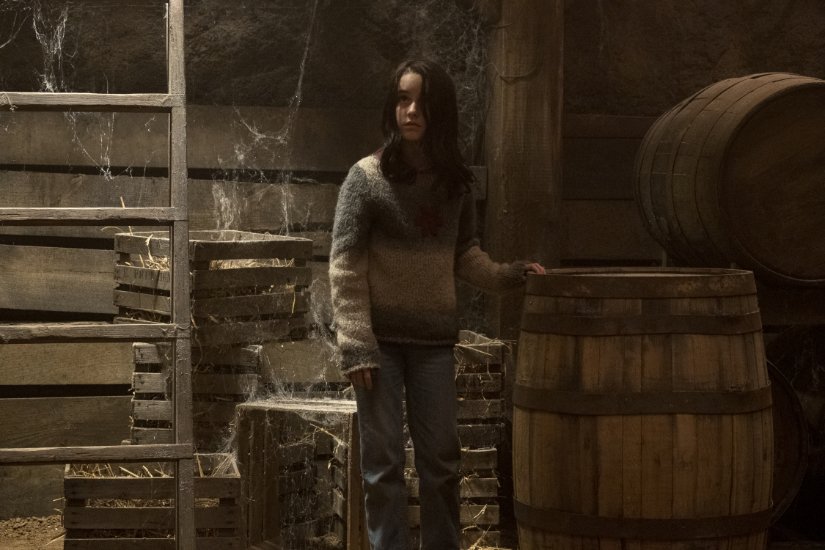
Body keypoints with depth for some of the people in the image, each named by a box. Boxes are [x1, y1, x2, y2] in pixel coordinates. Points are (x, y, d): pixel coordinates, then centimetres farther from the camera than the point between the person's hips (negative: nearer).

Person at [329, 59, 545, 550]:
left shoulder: (456, 183, 2)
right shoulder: (367, 177, -9)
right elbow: (345, 268, -10)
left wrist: (505, 275, -4)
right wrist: (357, 345, -14)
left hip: (435, 339, 3)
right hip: (382, 338, -3)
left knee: (441, 458, 8)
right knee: (384, 460, 1)